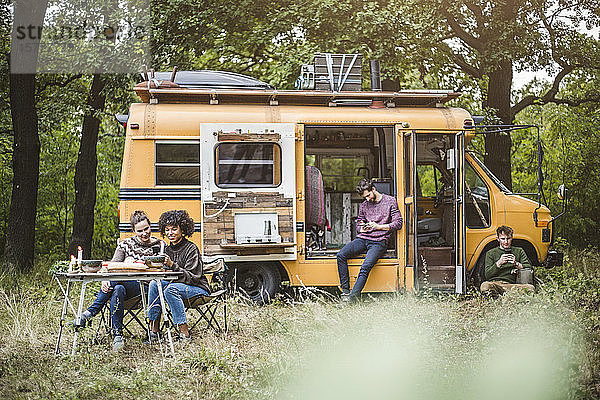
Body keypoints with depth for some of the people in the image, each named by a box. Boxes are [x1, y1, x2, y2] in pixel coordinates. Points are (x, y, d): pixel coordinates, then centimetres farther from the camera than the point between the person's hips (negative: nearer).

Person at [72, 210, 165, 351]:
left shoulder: (159, 245, 8)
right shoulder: (126, 244, 11)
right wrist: (105, 281, -18)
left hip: (145, 288, -2)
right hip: (124, 286, 2)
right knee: (118, 289, -36)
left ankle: (89, 313, -28)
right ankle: (117, 335, -37)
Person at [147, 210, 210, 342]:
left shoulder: (191, 248, -11)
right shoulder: (167, 250, 10)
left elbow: (191, 277, -20)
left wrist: (172, 265, -30)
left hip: (199, 289, -6)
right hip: (177, 285, 6)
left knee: (170, 289, -33)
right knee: (154, 284, -18)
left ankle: (185, 335, -32)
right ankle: (153, 330, -21)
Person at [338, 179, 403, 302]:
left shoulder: (390, 201, 4)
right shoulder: (364, 206, 16)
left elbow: (398, 223, 0)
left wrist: (378, 227, -11)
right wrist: (362, 228, -2)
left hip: (379, 241, -5)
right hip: (363, 239, 5)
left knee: (365, 267, -29)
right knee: (341, 255, -21)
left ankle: (353, 296, -29)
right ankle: (345, 291, -19)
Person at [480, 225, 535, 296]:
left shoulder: (519, 251, 20)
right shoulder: (490, 253, 17)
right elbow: (487, 275, 5)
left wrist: (516, 264, -7)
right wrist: (499, 263, -6)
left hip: (511, 284, 2)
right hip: (495, 283, -2)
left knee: (530, 287, -31)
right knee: (485, 286, -38)